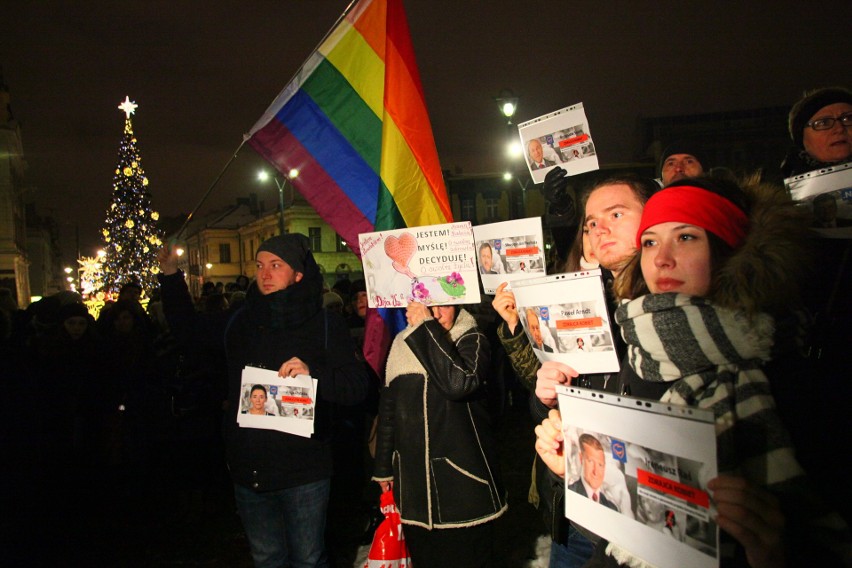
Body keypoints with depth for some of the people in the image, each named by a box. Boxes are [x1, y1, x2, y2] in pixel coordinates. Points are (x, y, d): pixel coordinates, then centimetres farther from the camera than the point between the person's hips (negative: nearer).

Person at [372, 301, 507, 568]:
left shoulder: (471, 340, -7)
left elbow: (459, 382, -30)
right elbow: (388, 408, 15)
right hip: (414, 484, 5)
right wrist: (384, 468, 18)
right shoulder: (402, 344, 7)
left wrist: (426, 326, -23)